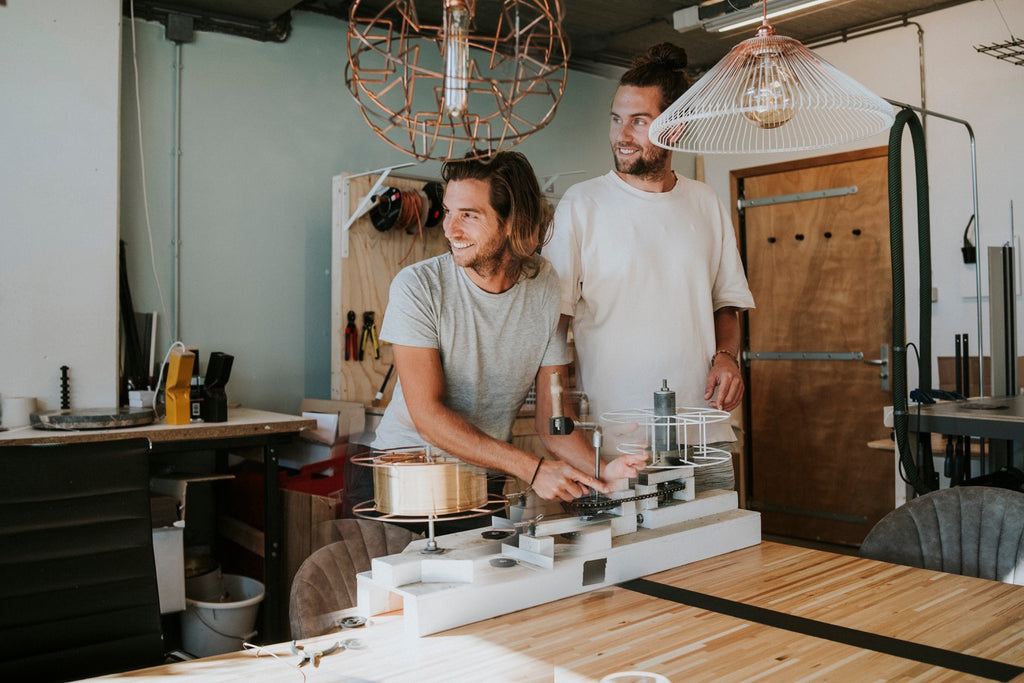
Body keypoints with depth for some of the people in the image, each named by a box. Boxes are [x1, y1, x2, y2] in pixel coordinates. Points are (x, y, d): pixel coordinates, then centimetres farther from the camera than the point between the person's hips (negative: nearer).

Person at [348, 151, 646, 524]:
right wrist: (532, 468, -28)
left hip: (491, 477, 2)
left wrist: (601, 471, -23)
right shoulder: (417, 286, -14)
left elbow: (552, 420, -4)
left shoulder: (549, 290, -5)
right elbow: (427, 415, -20)